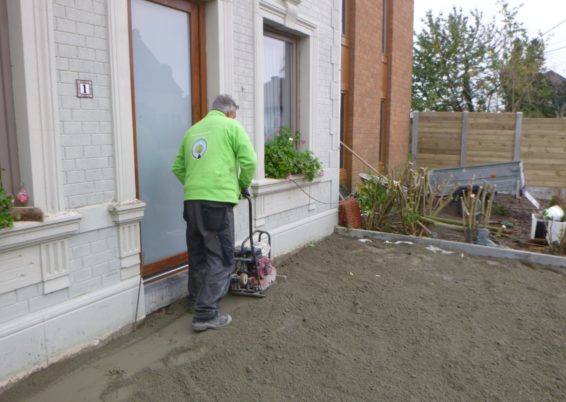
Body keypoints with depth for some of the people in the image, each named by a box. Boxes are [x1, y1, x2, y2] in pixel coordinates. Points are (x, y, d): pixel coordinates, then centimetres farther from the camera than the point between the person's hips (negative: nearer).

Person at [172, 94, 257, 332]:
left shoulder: (193, 130, 21)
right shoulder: (231, 126, 3)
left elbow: (177, 167, 20)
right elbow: (249, 161, -6)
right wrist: (244, 185, 10)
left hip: (191, 201, 7)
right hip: (217, 200, -7)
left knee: (197, 254, 20)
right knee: (220, 259, 0)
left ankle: (196, 300, 34)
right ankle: (206, 314, 0)